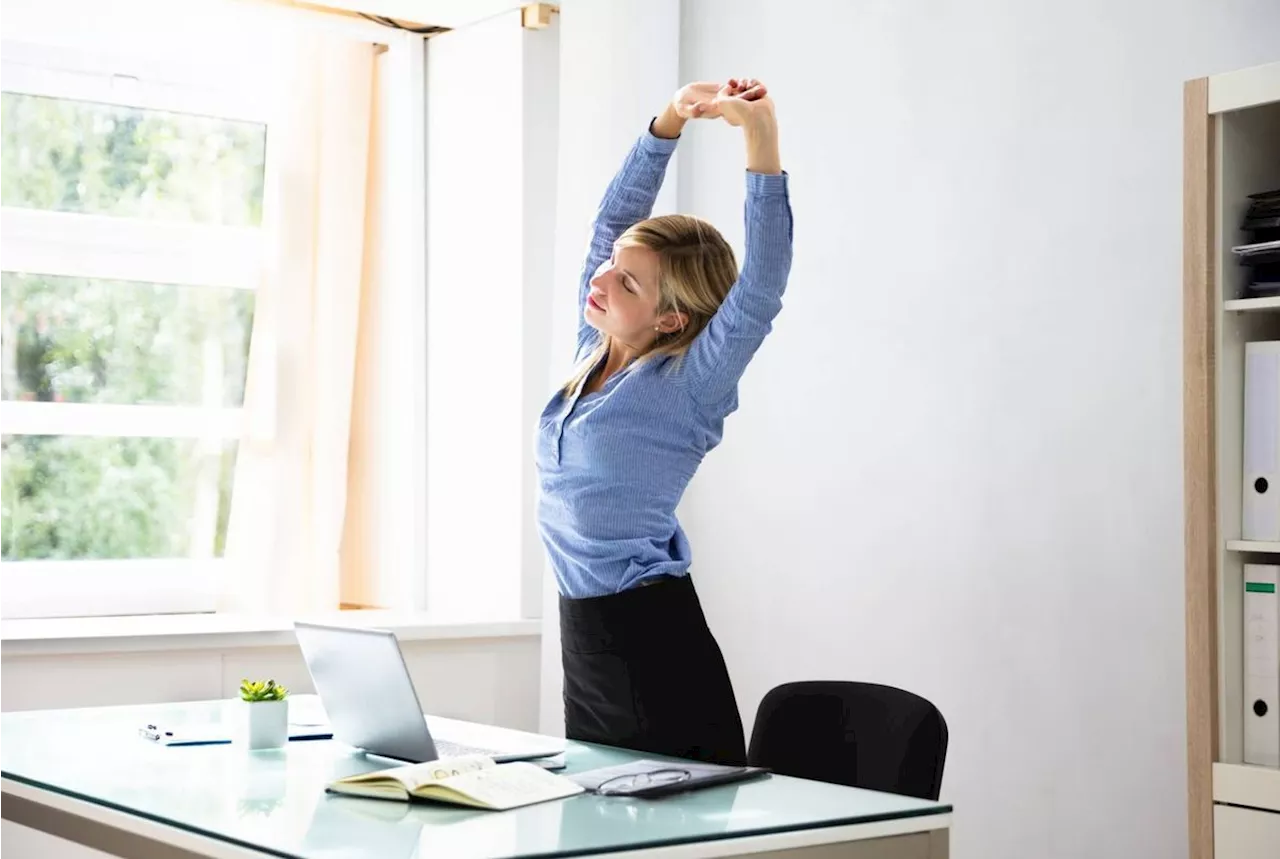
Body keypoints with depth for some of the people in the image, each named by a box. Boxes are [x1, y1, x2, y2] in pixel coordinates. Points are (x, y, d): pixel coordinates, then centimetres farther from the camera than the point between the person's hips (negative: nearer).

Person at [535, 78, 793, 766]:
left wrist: (760, 138, -28)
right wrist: (671, 121, 5)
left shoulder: (687, 386, -11)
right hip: (583, 634, 7)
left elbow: (761, 286, -24)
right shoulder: (594, 354, 8)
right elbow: (613, 218, 12)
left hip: (654, 640, -7)